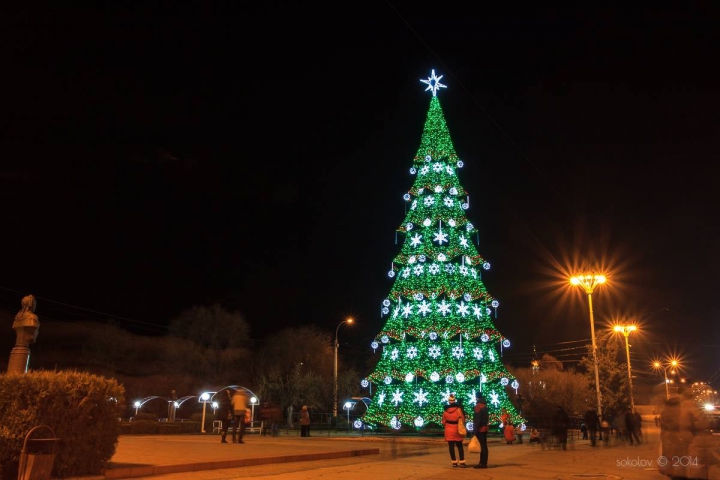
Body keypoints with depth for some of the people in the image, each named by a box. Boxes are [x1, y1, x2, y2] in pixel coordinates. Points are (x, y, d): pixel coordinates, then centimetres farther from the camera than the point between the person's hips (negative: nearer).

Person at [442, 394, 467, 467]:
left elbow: (443, 421, 4)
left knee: (451, 447, 6)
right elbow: (462, 419, -8)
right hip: (457, 430, -2)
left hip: (448, 430, 2)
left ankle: (454, 462, 6)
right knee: (460, 446, 4)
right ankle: (462, 462, -2)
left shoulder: (445, 410, 0)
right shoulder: (458, 409, -9)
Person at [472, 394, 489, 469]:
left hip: (480, 429, -9)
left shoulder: (478, 406, -14)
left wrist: (476, 430, -17)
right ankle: (483, 463, 14)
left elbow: (477, 419, -19)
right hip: (485, 428, 9)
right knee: (484, 446, 10)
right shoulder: (484, 406, 14)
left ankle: (483, 463, -7)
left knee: (482, 446, -8)